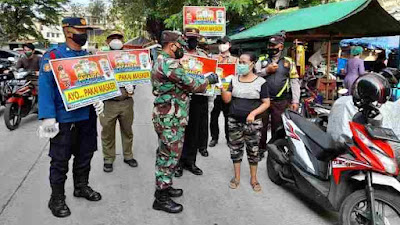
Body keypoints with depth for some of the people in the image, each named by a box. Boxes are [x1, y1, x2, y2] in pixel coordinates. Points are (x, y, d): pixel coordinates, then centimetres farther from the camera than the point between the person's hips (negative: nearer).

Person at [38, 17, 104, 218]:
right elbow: (45, 87, -15)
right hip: (64, 118, -6)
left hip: (88, 116, 6)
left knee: (85, 155, 18)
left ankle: (81, 187, 37)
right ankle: (57, 199, 20)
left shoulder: (88, 56, 10)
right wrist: (47, 117, -22)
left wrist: (99, 99, -4)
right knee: (60, 161, 5)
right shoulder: (53, 56, -9)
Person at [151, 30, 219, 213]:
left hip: (165, 116, 11)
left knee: (164, 154, 18)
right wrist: (209, 79, -1)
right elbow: (192, 85, -18)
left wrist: (200, 84, 13)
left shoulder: (160, 62, 14)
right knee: (170, 156, -2)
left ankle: (163, 187, 32)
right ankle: (161, 198, 9)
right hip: (171, 119, -11)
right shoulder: (170, 64, -20)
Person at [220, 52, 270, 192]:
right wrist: (222, 88, -16)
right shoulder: (234, 80, 6)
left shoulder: (260, 82, -4)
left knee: (253, 150, 6)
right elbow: (227, 100, 2)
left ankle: (253, 178, 22)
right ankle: (237, 176, 25)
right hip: (234, 121, 3)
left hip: (253, 122, -3)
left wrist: (253, 113, -18)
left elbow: (266, 103, -3)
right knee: (235, 149, 10)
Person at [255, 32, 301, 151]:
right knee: (261, 126, 6)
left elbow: (295, 82, 5)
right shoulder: (262, 60, 11)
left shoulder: (288, 62, 9)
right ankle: (261, 148, 20)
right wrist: (267, 70, -10)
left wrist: (295, 101, -2)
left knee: (277, 128, 6)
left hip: (280, 102, 0)